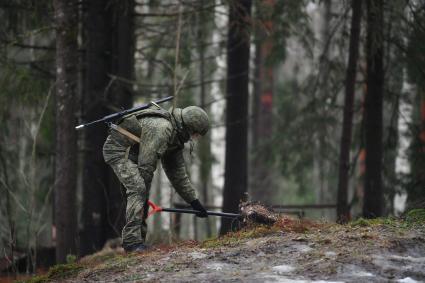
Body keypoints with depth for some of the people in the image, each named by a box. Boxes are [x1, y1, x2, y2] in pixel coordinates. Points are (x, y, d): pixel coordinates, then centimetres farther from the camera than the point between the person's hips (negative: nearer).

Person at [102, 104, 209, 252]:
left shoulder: (175, 137, 8)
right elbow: (146, 164, -24)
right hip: (118, 149, -11)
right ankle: (132, 241, -23)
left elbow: (178, 173, 14)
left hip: (131, 153, 11)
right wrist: (144, 187, -15)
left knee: (141, 195, 7)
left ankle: (137, 240, 13)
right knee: (138, 189, -22)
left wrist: (194, 201, 14)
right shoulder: (162, 128, -25)